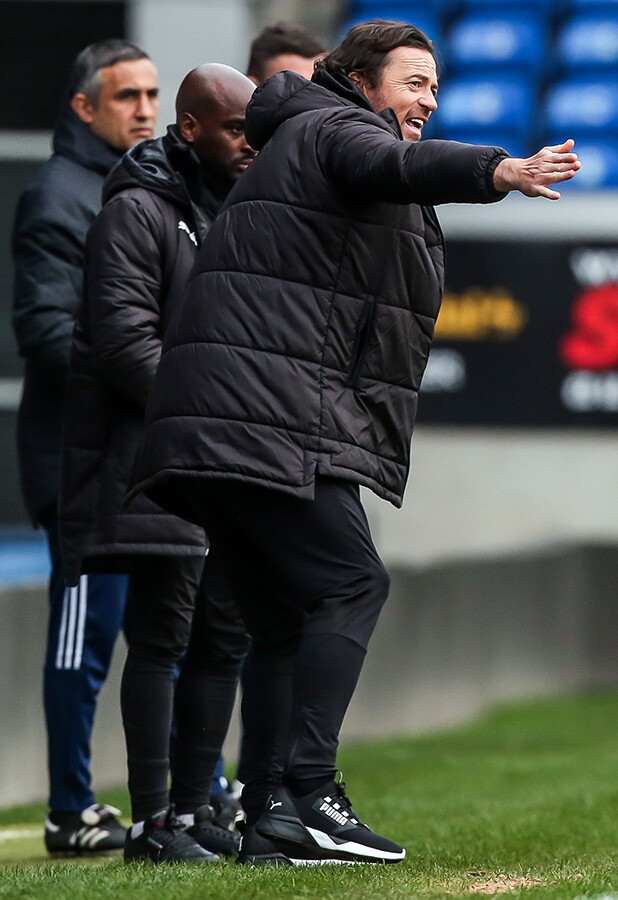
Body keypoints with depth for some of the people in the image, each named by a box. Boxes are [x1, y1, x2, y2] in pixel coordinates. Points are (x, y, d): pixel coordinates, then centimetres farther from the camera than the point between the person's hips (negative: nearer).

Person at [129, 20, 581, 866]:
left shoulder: (303, 141, 30)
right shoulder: (333, 128, -4)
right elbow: (392, 165, -27)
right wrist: (497, 170, -43)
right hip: (265, 415, -11)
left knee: (287, 622, 10)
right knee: (352, 583, -15)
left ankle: (270, 822, 8)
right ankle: (309, 796, -22)